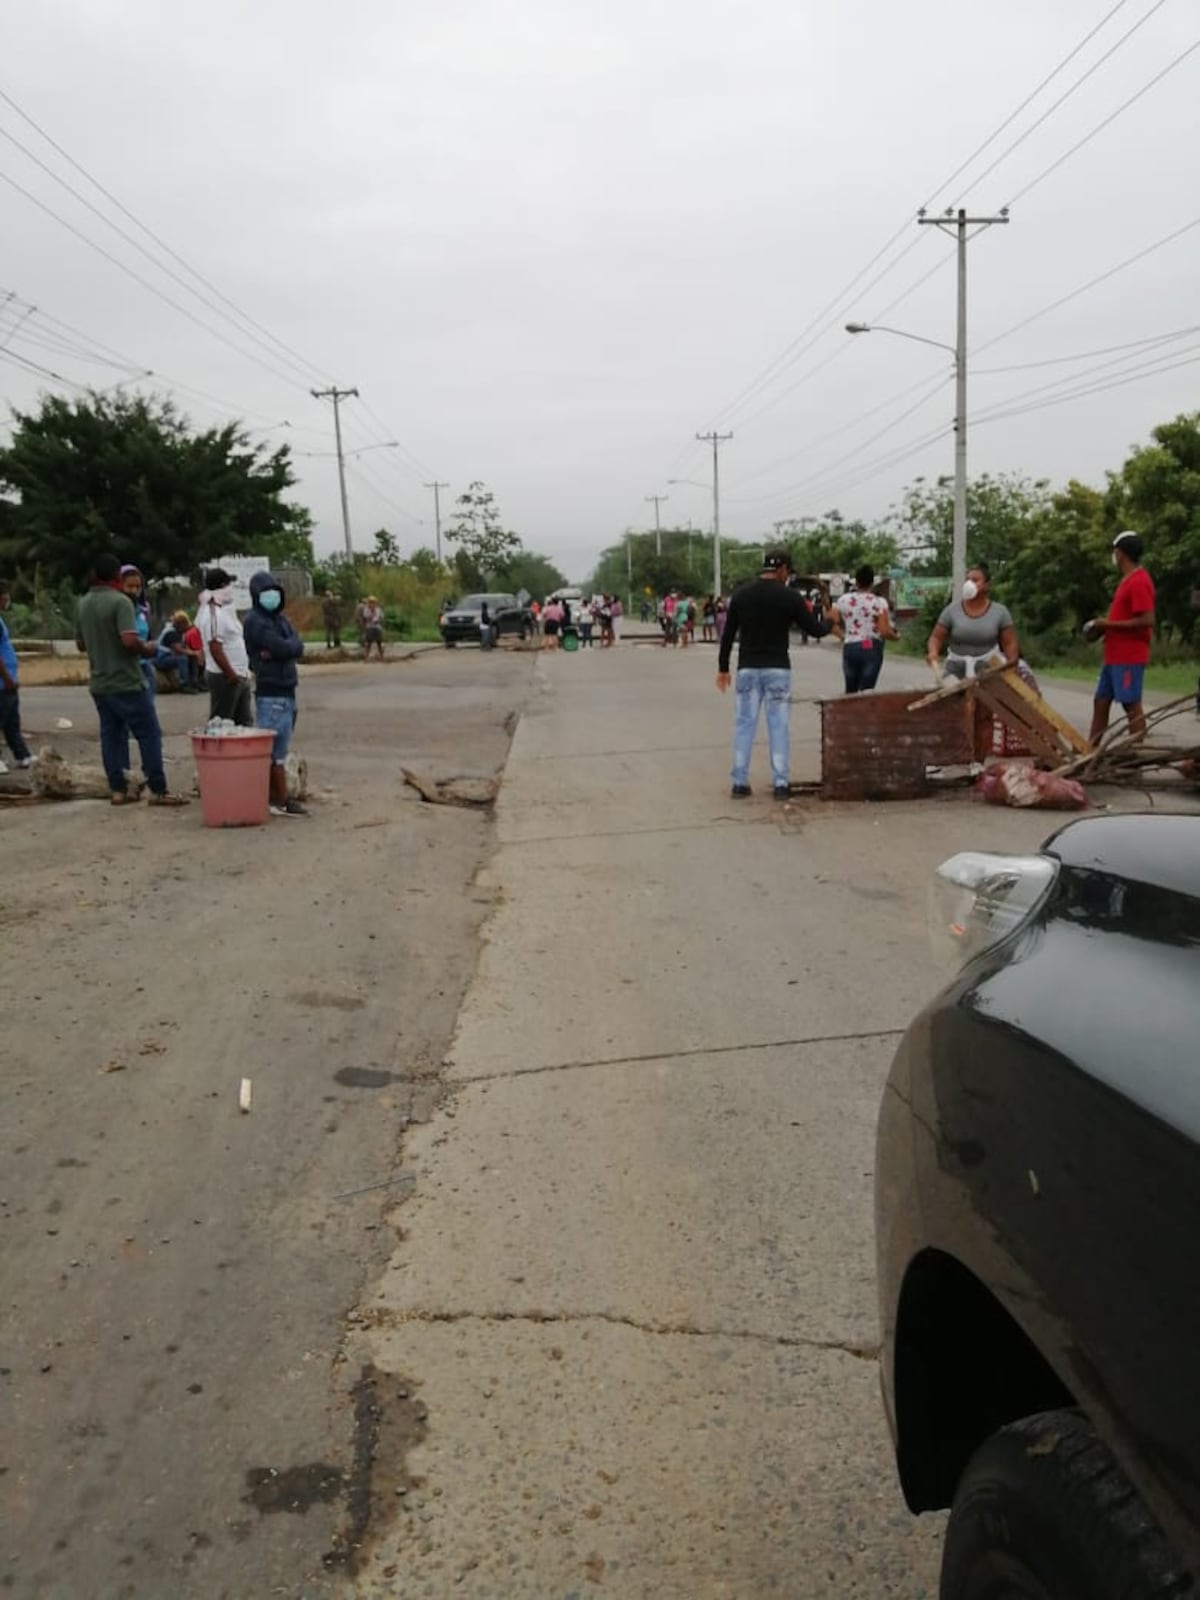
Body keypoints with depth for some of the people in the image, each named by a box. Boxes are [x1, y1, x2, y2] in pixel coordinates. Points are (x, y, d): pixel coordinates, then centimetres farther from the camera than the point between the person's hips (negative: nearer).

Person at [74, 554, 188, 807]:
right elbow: (129, 640, -26)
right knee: (149, 734, -2)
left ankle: (119, 790, 12)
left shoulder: (83, 604, 9)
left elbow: (81, 644, 17)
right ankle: (158, 791, -2)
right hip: (126, 682, -7)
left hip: (99, 684, 8)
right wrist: (146, 648, -8)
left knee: (111, 735, 11)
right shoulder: (120, 601, -15)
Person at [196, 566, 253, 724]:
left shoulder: (225, 609, 13)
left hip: (238, 676, 10)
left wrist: (242, 671, 14)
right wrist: (231, 675, -21)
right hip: (224, 677, -10)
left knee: (245, 722, 13)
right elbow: (215, 647, -23)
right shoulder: (212, 614, -17)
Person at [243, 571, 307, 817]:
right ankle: (281, 802, -4)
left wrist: (279, 650, -14)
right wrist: (291, 645, 0)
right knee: (276, 750, -7)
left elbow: (298, 647, 3)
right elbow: (283, 648, -20)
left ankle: (275, 797, 20)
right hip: (271, 693, -9)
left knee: (278, 749, 13)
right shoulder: (255, 621, -9)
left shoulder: (279, 618, 17)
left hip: (286, 690, 9)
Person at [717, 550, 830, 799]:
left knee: (744, 724, 6)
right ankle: (781, 783, 3)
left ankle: (740, 783, 7)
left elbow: (728, 635, 5)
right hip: (777, 669, -2)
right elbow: (815, 630, 0)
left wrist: (723, 668, 14)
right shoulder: (790, 596, -6)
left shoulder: (740, 595, 2)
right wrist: (830, 624, 23)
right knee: (779, 725, 3)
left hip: (747, 669, 2)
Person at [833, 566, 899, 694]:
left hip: (849, 648, 3)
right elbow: (885, 631, -11)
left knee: (850, 691, 13)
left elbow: (833, 625, 3)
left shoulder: (843, 600, 2)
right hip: (871, 649, -3)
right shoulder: (879, 602, -7)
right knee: (866, 691, -2)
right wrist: (896, 636, 9)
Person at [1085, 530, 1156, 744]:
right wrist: (1106, 625, 10)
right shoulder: (1128, 580, 16)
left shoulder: (1139, 582, -15)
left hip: (1129, 657, -10)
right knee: (1101, 702, 11)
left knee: (1132, 705, -6)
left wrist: (1109, 624, -17)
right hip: (1114, 656, 10)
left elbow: (1147, 620, -22)